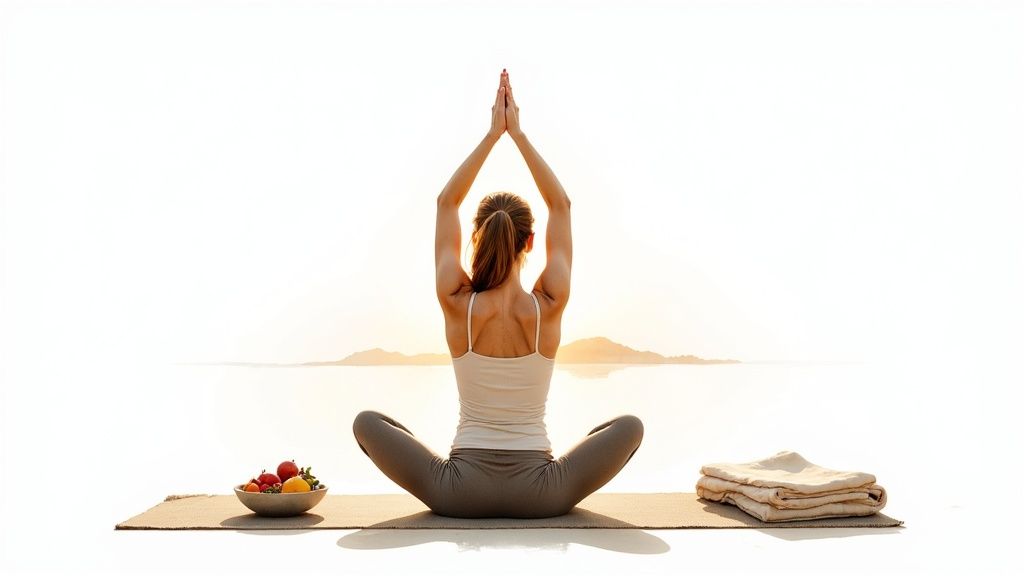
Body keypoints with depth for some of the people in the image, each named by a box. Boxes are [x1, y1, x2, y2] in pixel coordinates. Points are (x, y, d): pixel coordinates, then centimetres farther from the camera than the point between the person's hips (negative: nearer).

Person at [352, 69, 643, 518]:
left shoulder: (457, 304, -10)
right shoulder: (548, 307, -9)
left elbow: (446, 202, 4)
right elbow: (560, 205, 4)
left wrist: (492, 133, 6)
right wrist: (517, 132, 6)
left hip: (459, 494, 0)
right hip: (541, 496, 1)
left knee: (367, 421, 16)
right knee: (630, 425, 19)